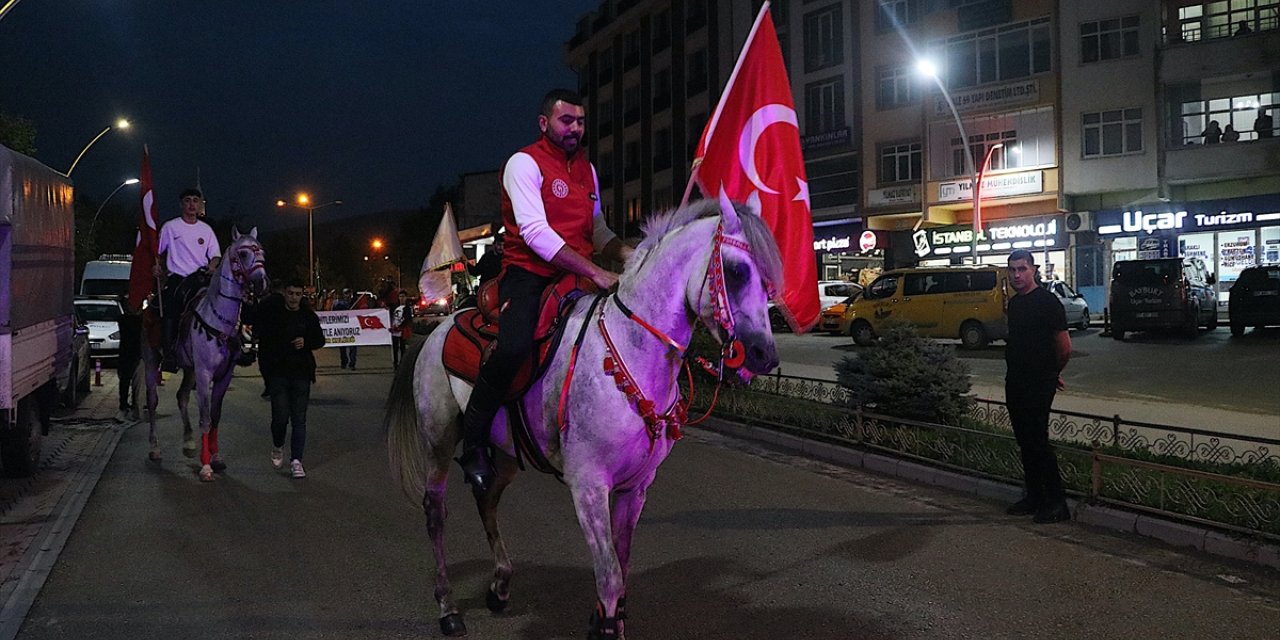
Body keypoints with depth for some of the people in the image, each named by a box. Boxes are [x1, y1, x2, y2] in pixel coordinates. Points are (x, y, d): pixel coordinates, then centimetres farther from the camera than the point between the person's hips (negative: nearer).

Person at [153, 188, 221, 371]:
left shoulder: (206, 229, 16)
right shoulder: (170, 227, 10)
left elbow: (215, 255, 13)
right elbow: (158, 252, 16)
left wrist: (212, 266, -8)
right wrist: (157, 266, -2)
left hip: (201, 276, 2)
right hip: (177, 277, -2)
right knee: (171, 310, -17)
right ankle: (169, 354, -16)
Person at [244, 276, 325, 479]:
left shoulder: (308, 315, 5)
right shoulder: (271, 308, -2)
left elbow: (320, 339, 12)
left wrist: (307, 342, -6)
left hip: (301, 373, 2)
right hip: (277, 373, -2)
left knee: (299, 419, 1)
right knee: (280, 417, -5)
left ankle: (296, 461, 8)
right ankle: (278, 446, 27)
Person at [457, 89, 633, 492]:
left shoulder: (587, 169, 18)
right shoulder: (524, 164, -6)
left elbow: (598, 231, 21)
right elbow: (536, 233, -18)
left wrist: (629, 256, -1)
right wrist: (595, 273, -24)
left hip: (575, 277, 8)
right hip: (528, 274, -7)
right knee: (515, 347, -32)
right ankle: (473, 443, -13)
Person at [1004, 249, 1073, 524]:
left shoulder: (1047, 301, -12)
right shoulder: (1014, 303, 12)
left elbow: (1064, 348, -12)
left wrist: (1051, 373, 4)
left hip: (1039, 385, -8)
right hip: (1015, 382, 8)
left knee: (1037, 440, -8)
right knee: (1024, 440, 12)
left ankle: (1057, 503, 1)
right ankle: (1034, 496, 21)